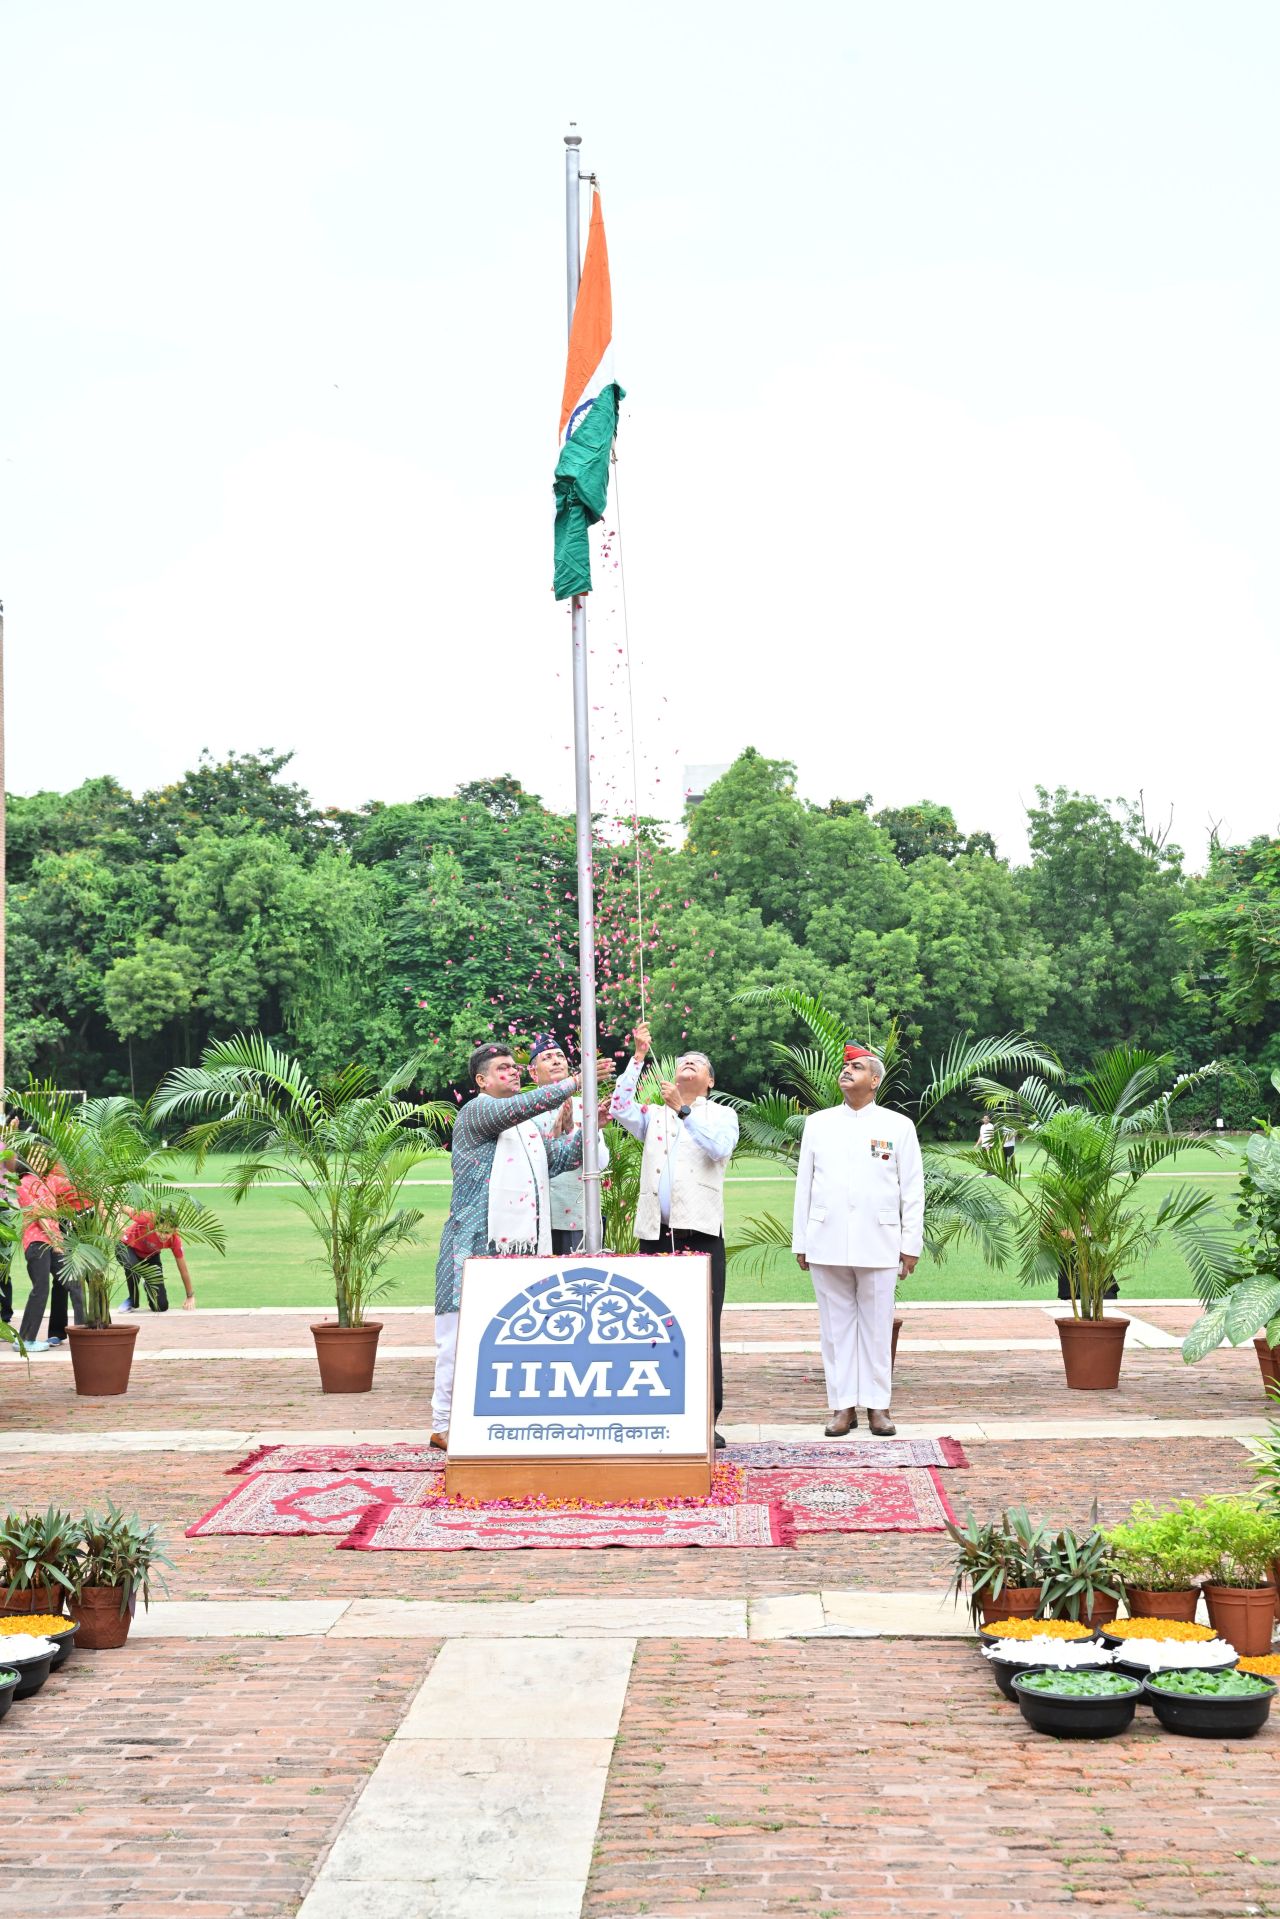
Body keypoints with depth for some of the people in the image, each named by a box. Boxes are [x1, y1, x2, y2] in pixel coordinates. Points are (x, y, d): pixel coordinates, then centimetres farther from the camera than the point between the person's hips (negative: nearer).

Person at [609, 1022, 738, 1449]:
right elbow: (620, 1107, 2)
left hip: (700, 1231, -3)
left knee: (704, 1328, -7)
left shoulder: (721, 1115, 12)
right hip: (656, 1232, 3)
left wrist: (683, 1110, -14)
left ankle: (706, 1418, -3)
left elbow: (720, 1147, -9)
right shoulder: (656, 1116, 20)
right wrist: (639, 1056, -1)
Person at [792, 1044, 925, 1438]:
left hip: (878, 1243, -2)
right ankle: (843, 1405, 10)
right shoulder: (817, 1123, 10)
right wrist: (800, 1242, 6)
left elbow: (912, 1189, 4)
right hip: (826, 1242, 2)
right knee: (836, 1325, 4)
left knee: (877, 1326, 3)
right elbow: (804, 1185, 11)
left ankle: (878, 1406, 10)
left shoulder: (898, 1125, 5)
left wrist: (911, 1246, -1)